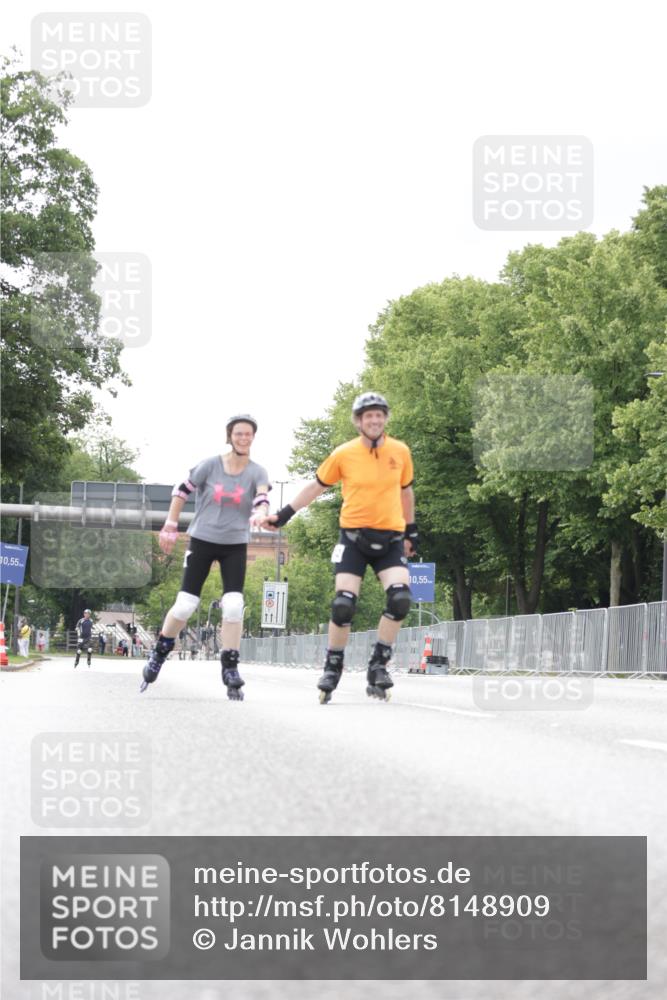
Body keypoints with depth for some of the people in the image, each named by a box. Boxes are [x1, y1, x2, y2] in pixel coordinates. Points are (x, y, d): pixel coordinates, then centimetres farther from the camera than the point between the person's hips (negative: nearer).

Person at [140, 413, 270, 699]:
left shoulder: (257, 472, -4)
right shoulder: (210, 465, -6)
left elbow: (262, 499, -23)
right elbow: (181, 491, 3)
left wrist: (260, 513, -46)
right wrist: (171, 526, 0)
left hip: (235, 545, 1)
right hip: (202, 540, -1)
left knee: (233, 606, -12)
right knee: (185, 605, -4)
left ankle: (230, 669, -2)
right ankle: (158, 654, 18)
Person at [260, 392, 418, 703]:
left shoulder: (400, 451, 2)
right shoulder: (344, 454, -4)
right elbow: (317, 486, 9)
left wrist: (411, 531, 22)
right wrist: (284, 514, 7)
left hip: (390, 538, 2)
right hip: (354, 537, -2)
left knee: (400, 598, -18)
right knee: (344, 604, -11)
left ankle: (378, 666, -5)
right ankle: (332, 669, 8)